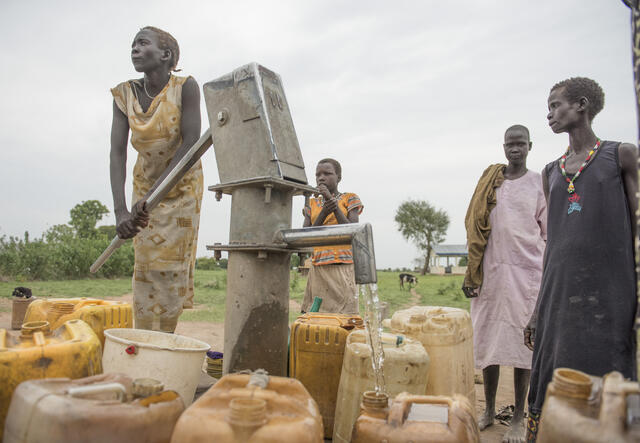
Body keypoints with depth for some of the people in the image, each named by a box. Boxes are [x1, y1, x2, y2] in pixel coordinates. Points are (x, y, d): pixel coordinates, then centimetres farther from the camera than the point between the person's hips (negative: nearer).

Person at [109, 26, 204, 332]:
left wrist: (152, 195, -31)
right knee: (145, 264, 1)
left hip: (183, 184, -3)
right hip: (145, 181, 3)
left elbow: (190, 144, -25)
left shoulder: (186, 87, -20)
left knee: (171, 264, -3)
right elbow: (117, 152, -17)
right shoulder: (125, 94, -10)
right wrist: (120, 210, -30)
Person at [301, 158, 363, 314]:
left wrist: (332, 201, -10)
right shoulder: (312, 204, 16)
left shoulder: (350, 199, 7)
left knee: (343, 314, -8)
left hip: (343, 267, -3)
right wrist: (323, 213, -9)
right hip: (318, 269, 3)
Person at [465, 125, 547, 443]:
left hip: (527, 273, -2)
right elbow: (476, 229, 11)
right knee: (488, 341, 5)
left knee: (523, 343, 0)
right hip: (491, 271, 2)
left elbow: (550, 235, 5)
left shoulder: (540, 184, 6)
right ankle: (489, 410, 19)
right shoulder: (490, 181, 11)